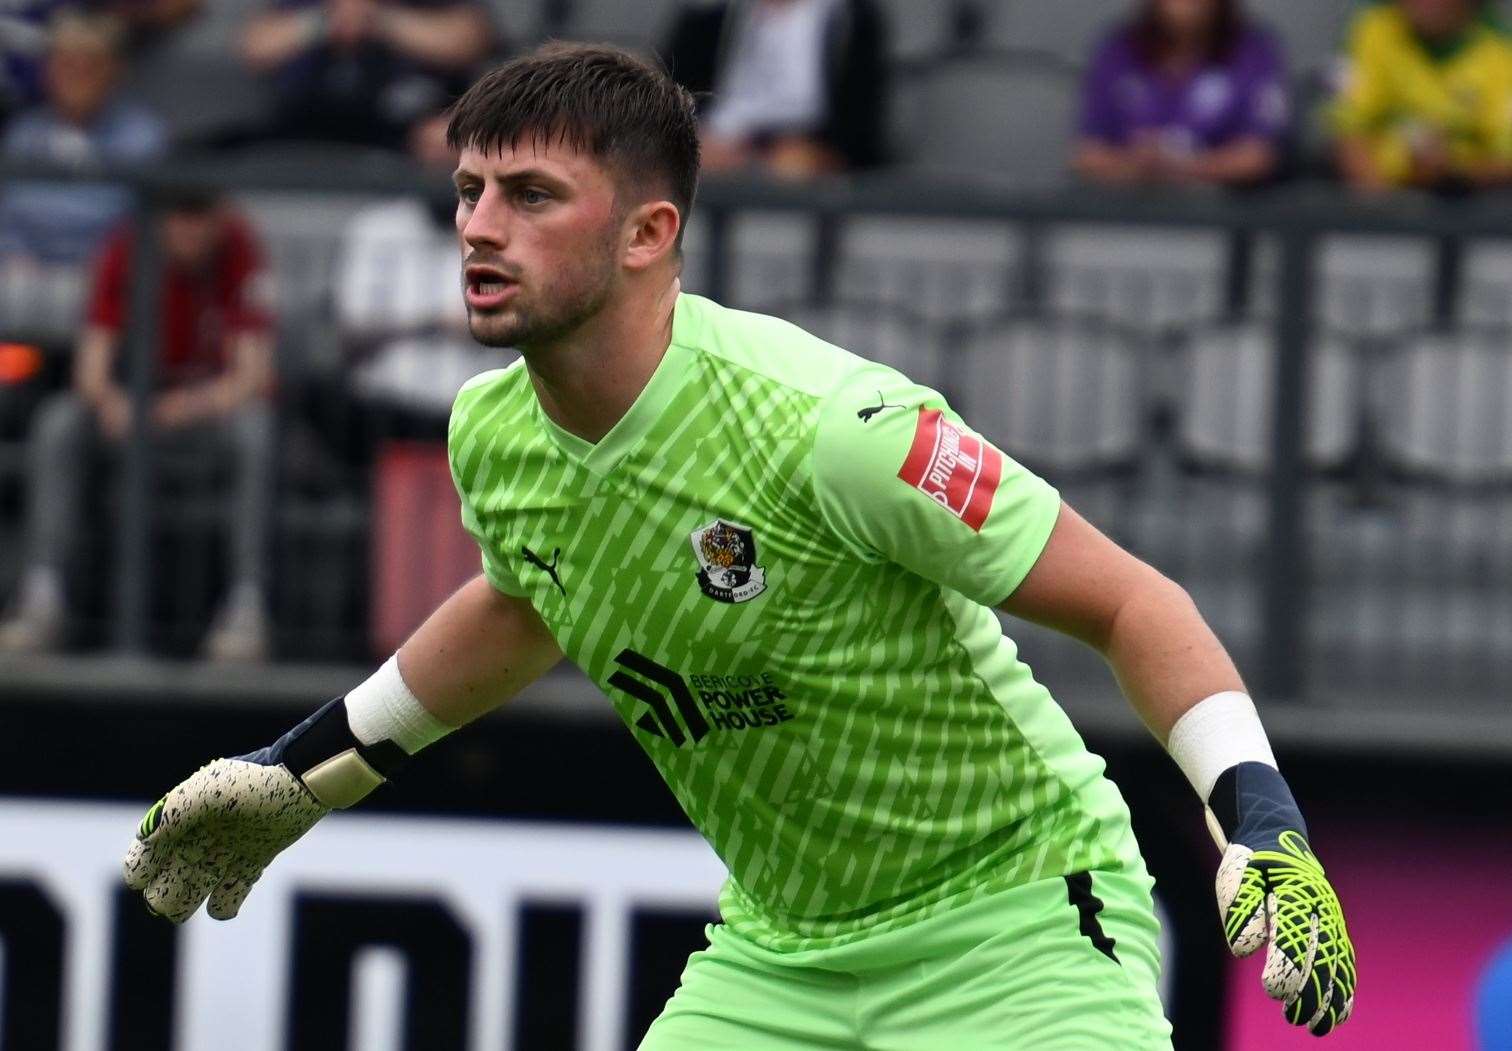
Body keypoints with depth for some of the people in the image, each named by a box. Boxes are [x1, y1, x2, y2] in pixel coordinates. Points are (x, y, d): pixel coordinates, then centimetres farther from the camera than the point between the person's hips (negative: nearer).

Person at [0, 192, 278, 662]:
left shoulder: (238, 249, -17)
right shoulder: (127, 250, -11)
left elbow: (254, 375, -20)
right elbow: (93, 363, -12)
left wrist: (194, 404, -39)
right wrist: (108, 398, -35)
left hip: (220, 399, -2)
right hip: (143, 398, 2)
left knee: (258, 430, -36)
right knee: (56, 425, -25)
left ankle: (247, 605, -36)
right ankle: (43, 598, -29)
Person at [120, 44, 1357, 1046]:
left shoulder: (832, 427, -27)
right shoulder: (492, 437, -5)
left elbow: (1131, 602, -19)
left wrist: (1260, 819, -31)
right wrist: (302, 772, 28)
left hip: (1010, 915, -6)